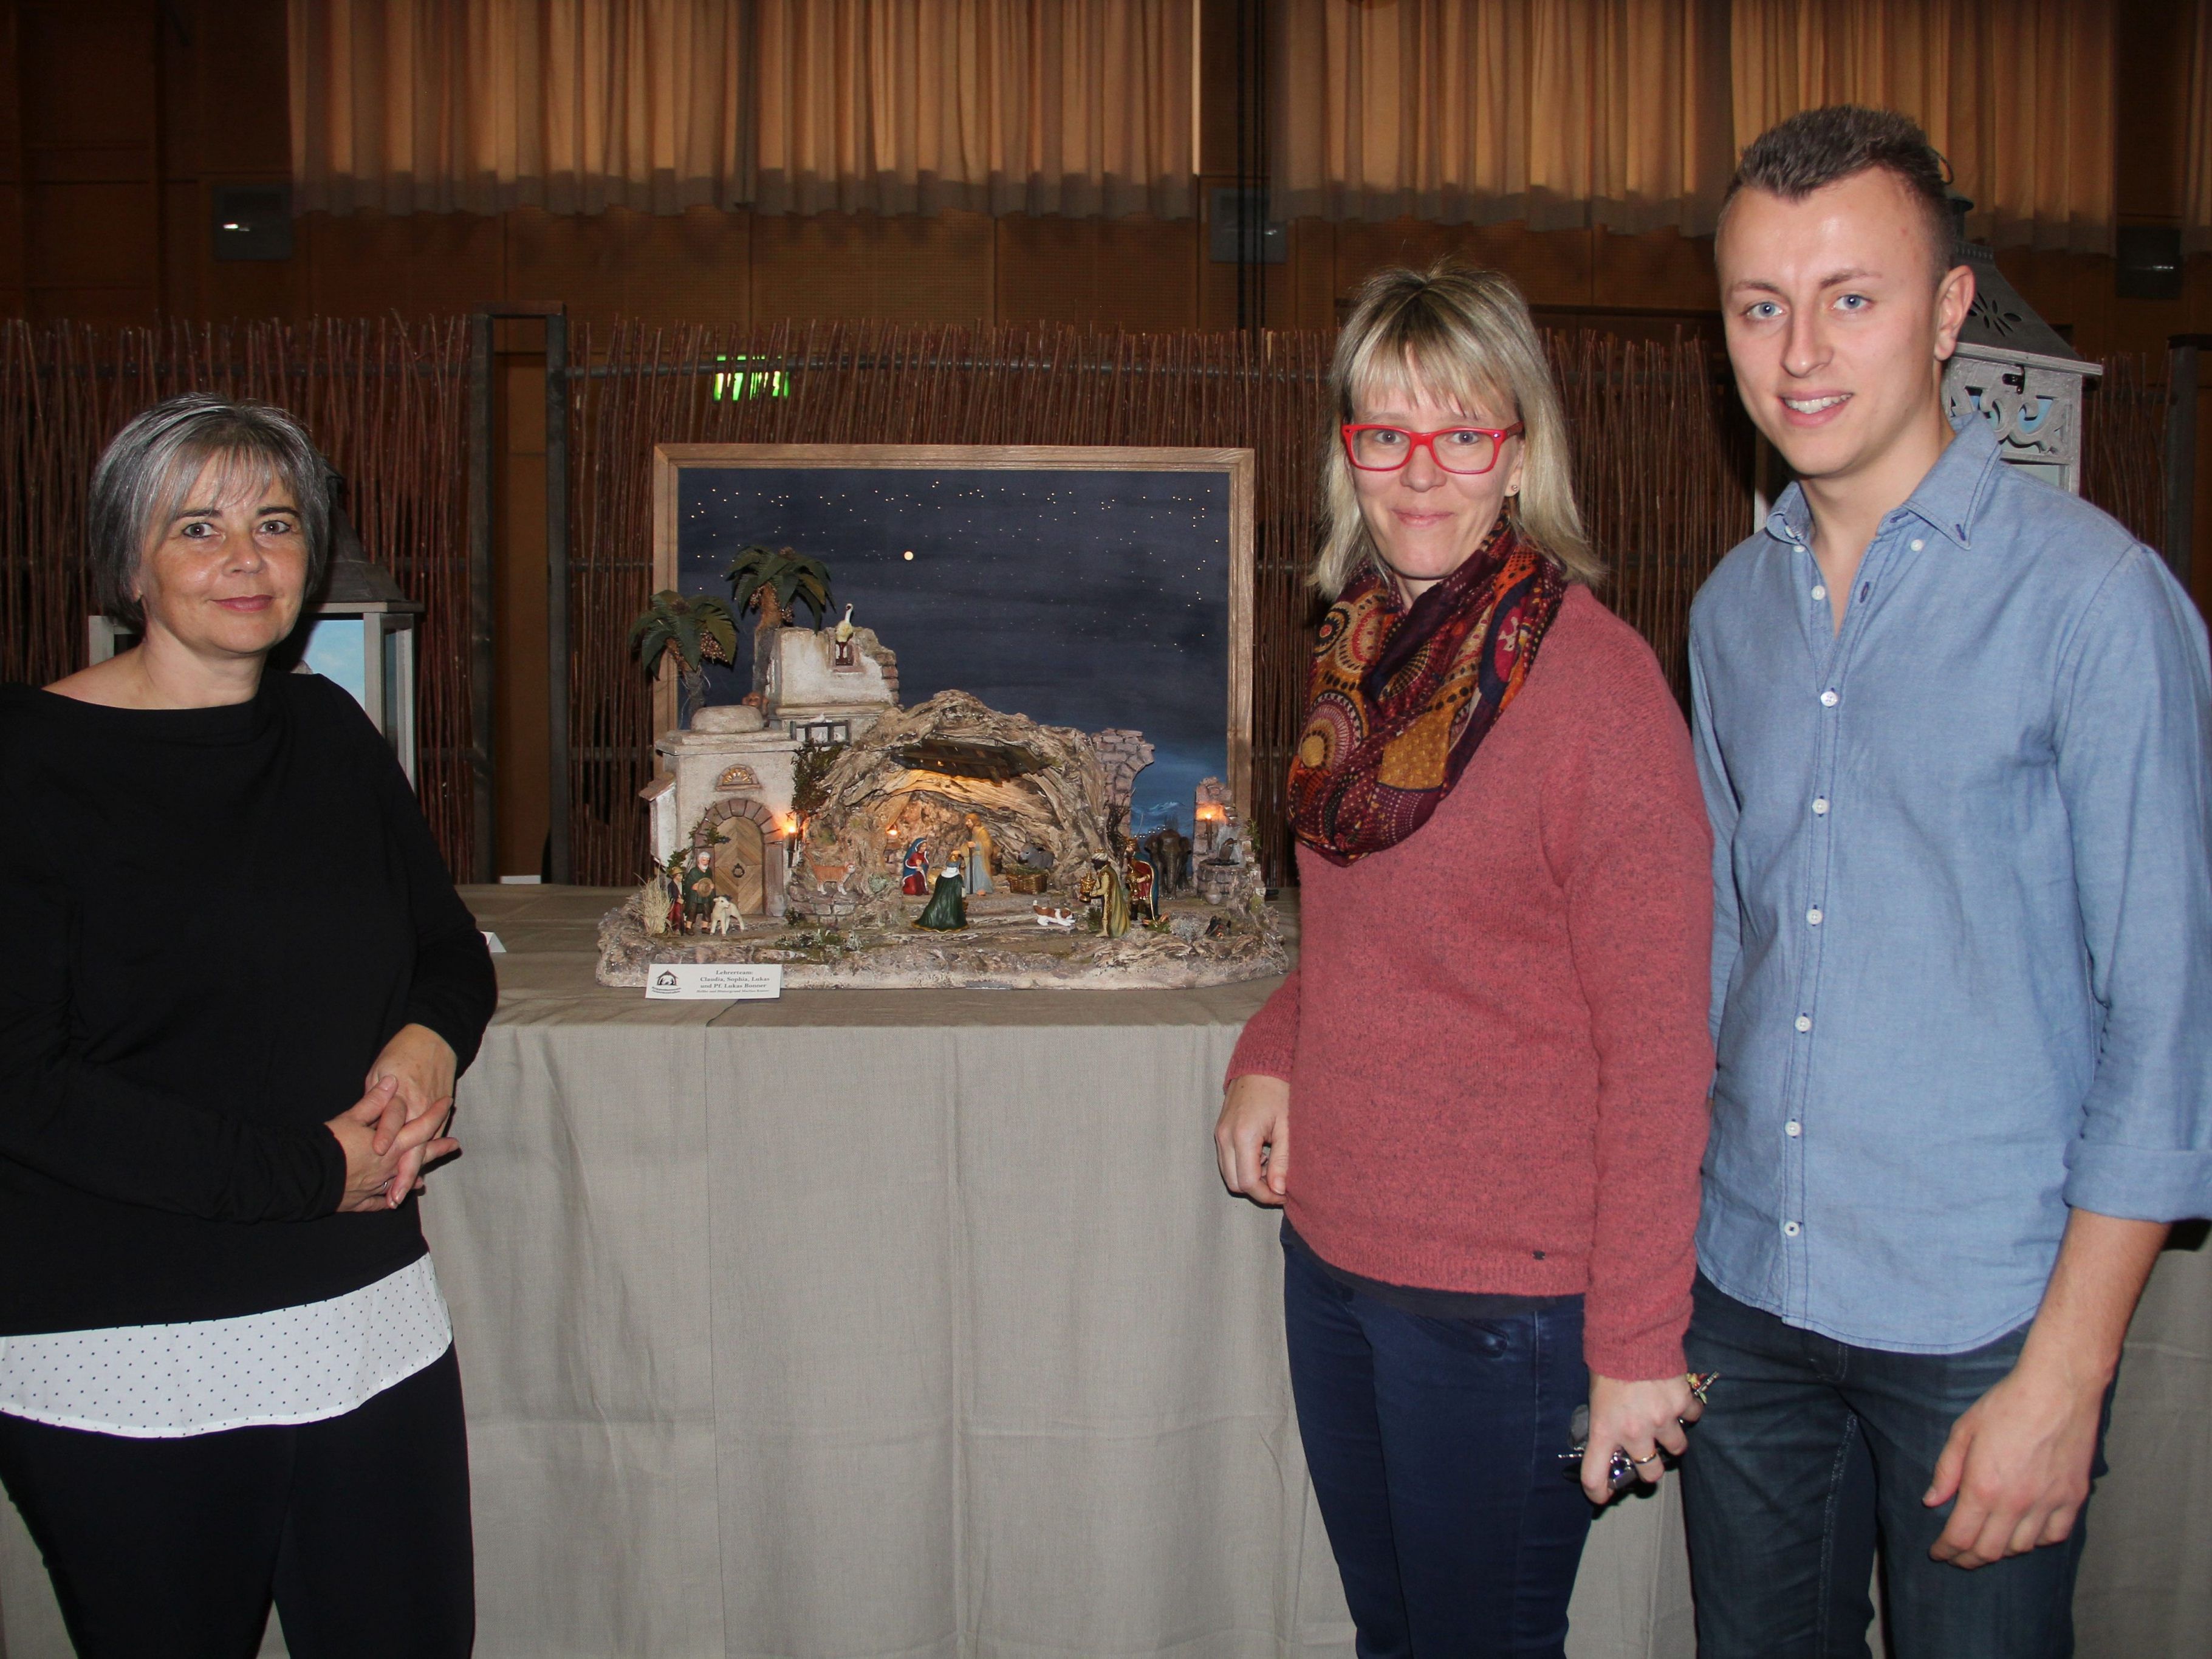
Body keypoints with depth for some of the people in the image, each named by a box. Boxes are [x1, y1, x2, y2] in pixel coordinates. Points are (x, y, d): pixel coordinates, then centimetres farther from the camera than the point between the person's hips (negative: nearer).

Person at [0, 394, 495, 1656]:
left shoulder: (328, 733, 9)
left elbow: (450, 948, 18)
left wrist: (430, 1042, -6)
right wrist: (302, 1167, -17)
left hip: (370, 1321, 5)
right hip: (122, 1368, -5)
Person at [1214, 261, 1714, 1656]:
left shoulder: (1593, 674, -16)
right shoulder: (1365, 649, 6)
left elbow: (1658, 1045, -16)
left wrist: (1637, 1343, -15)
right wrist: (1271, 1056, 1)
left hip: (1502, 1296, -7)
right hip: (1332, 1251, 7)